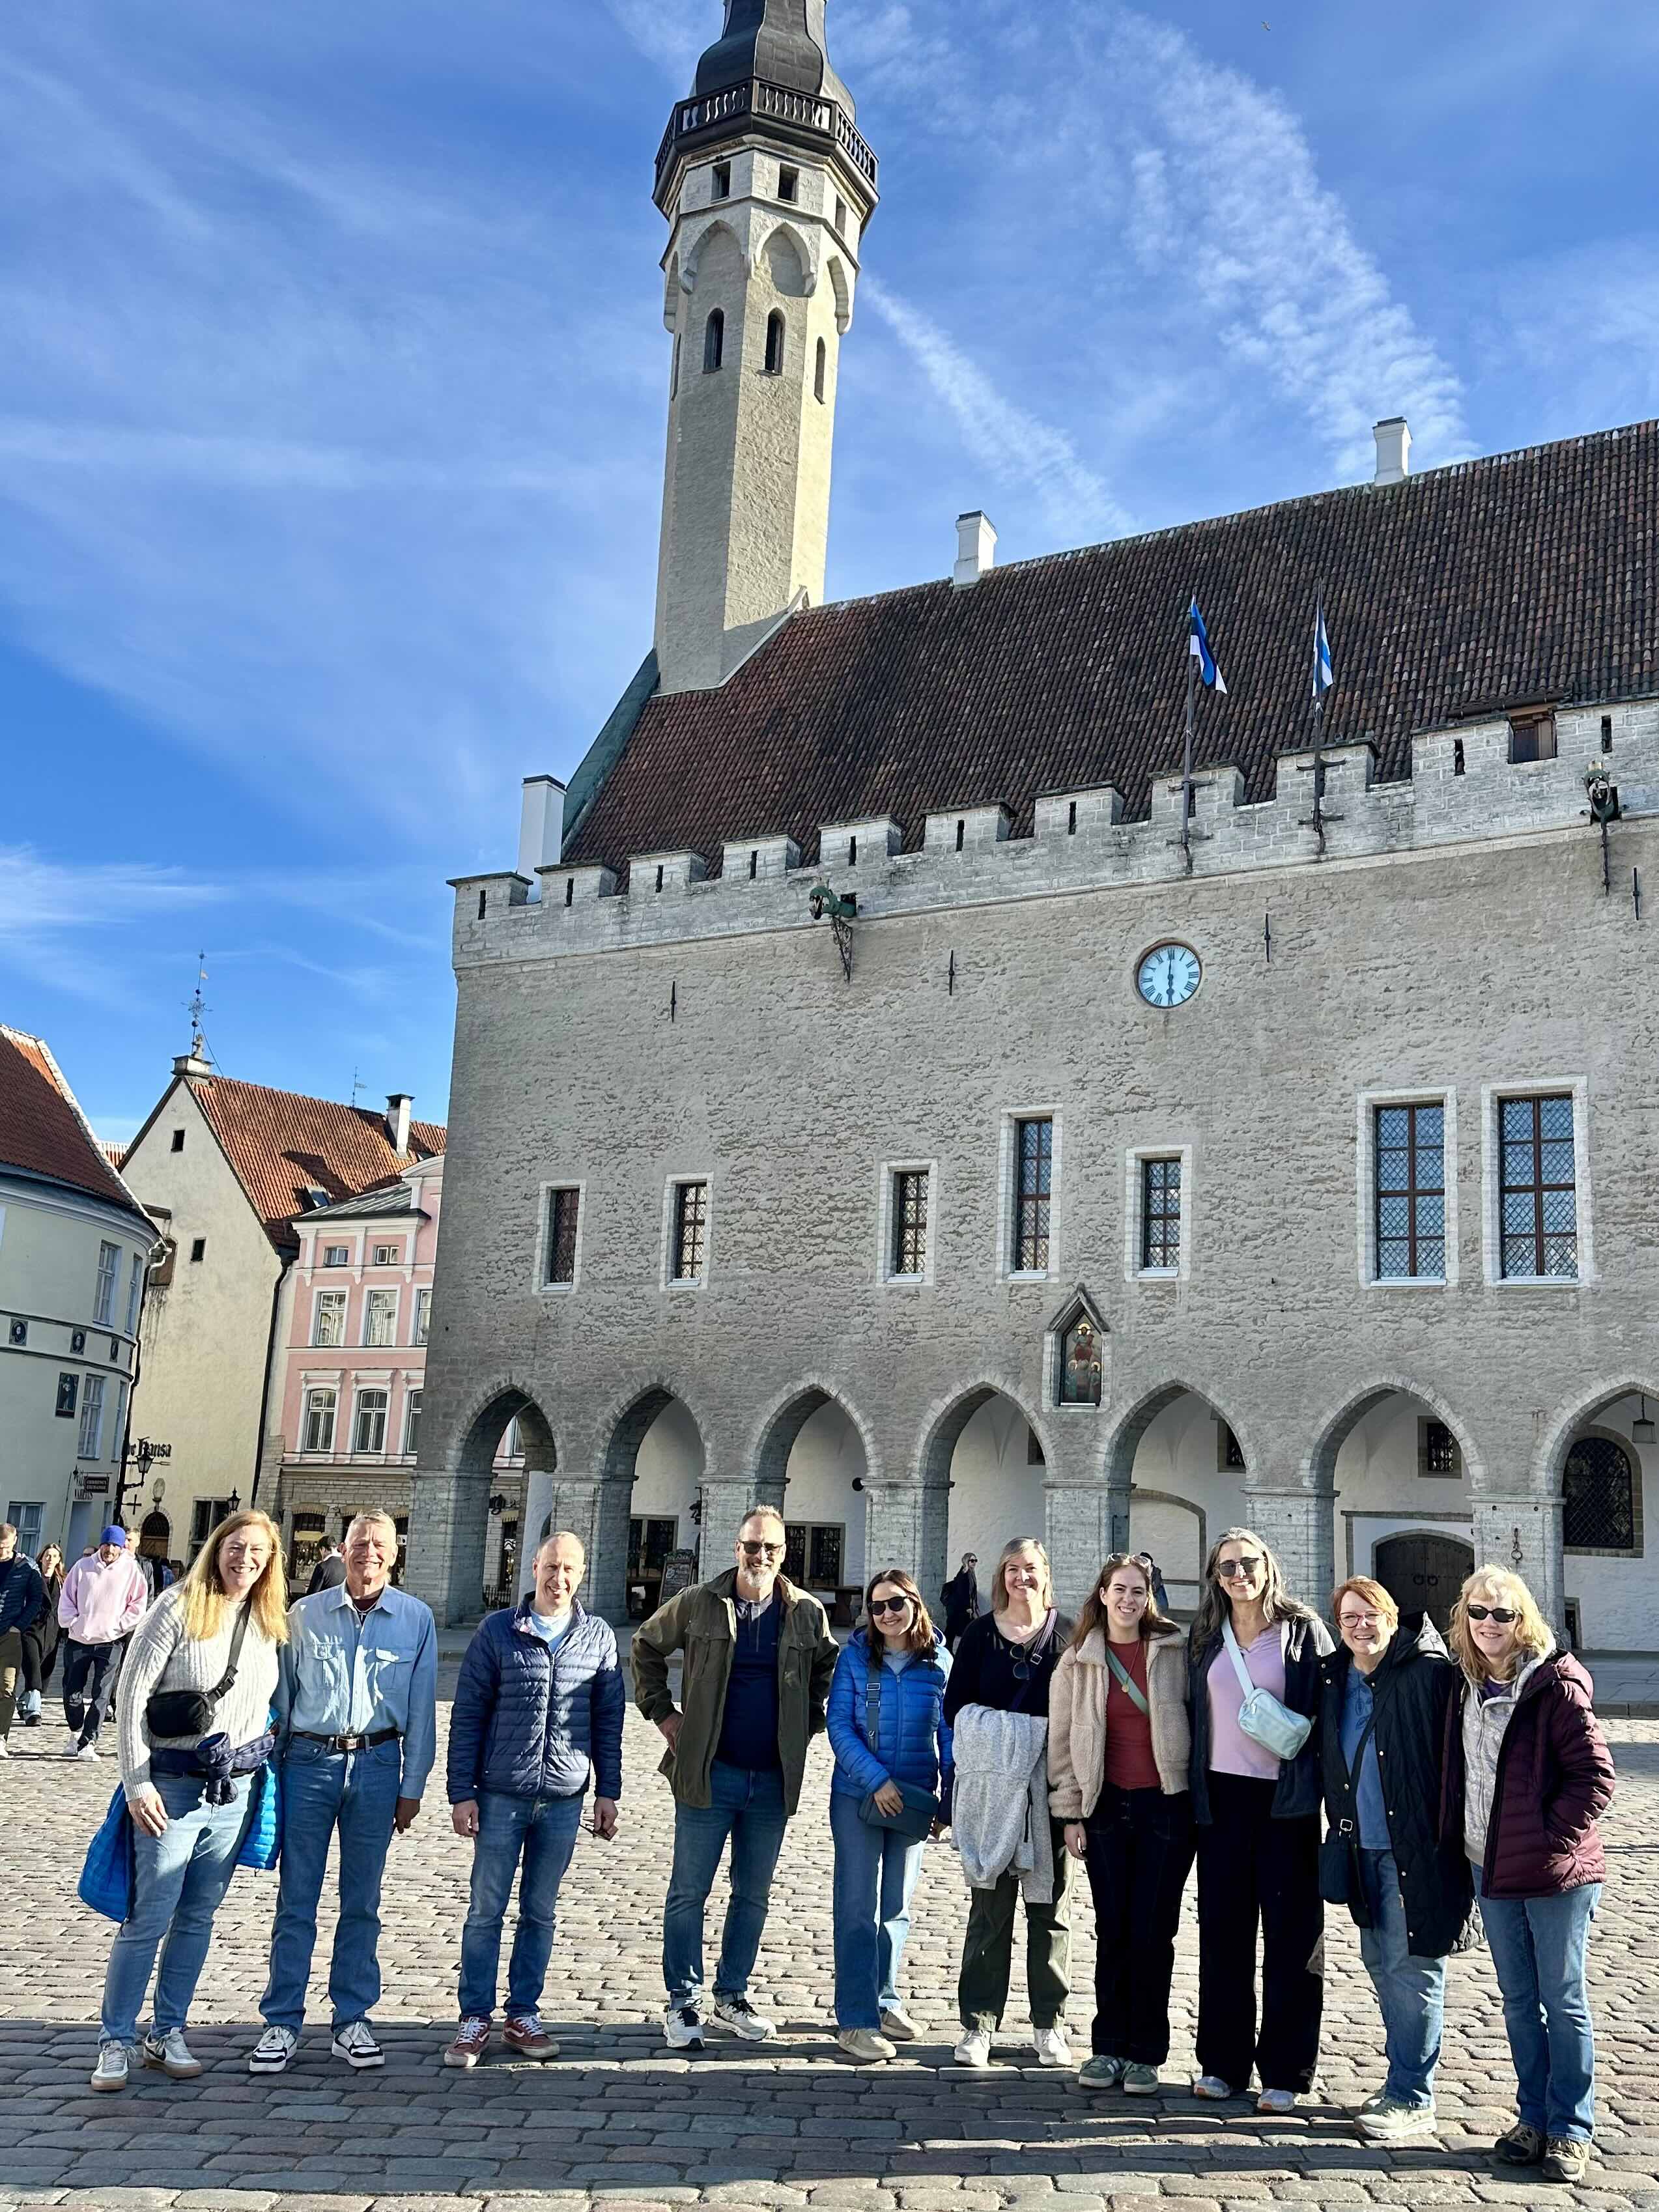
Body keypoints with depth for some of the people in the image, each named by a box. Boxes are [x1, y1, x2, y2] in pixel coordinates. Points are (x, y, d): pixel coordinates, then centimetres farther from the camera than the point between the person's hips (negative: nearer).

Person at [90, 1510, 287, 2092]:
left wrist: (261, 1769, 11)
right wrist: (138, 1783, -13)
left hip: (236, 1790, 5)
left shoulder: (268, 1622, 6)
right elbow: (132, 1698, -9)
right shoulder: (178, 1609, -9)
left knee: (198, 1918, 11)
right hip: (174, 1786, -5)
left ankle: (169, 2035, 22)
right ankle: (116, 2041, 12)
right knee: (149, 1918, -2)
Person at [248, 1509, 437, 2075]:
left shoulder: (416, 1619, 2)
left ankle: (351, 2020, 20)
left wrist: (412, 1787, 3)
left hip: (377, 1766, 0)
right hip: (309, 1762, 0)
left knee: (362, 1902, 9)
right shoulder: (304, 1615, 3)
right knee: (296, 1899, 4)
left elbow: (421, 1709, 4)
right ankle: (282, 2022, 14)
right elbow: (281, 1696, 8)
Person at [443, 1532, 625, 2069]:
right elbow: (467, 1716, -1)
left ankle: (523, 2016, 23)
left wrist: (607, 1792, 6)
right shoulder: (497, 1631, -3)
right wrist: (462, 1793, -5)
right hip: (500, 1797, -2)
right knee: (486, 1912, 5)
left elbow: (608, 1720, 8)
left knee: (539, 1913, 11)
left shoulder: (598, 1637, 3)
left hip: (563, 1800, 2)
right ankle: (475, 2019, 16)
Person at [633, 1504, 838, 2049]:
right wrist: (662, 1713, 3)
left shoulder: (807, 1613, 1)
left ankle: (732, 1996, 27)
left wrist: (808, 1722, 9)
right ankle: (683, 2002, 17)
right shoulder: (698, 1604, -5)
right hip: (709, 1773, -2)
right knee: (689, 1893, 4)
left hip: (774, 1779, 2)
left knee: (753, 1896, 13)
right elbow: (646, 1646, 9)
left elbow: (828, 1670, 19)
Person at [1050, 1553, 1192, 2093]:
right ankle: (1108, 2047, 18)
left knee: (1153, 1932, 1)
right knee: (1112, 1931, 5)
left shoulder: (1175, 1651, 0)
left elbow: (1194, 1719, 5)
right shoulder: (1078, 1662, 3)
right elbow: (1062, 1740, 6)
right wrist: (1070, 1813, 3)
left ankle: (1145, 2053, 13)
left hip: (1166, 1805, -1)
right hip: (1106, 1806, 1)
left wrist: (1199, 1798, 2)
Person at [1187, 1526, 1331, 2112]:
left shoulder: (1302, 1629, -1)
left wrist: (1321, 1783, -10)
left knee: (1291, 1932, 2)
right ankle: (1223, 2062, 17)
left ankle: (1285, 2070, 11)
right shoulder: (1205, 1639, 9)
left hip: (1285, 1799, -3)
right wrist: (1192, 1793, 7)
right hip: (1222, 1796, 3)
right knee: (1222, 1930, 7)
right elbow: (1193, 1715, 12)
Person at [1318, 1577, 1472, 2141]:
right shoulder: (1333, 1680, 8)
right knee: (1380, 1963, 16)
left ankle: (1412, 2100, 11)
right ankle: (1403, 2082, 31)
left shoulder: (1430, 1672, -12)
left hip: (1417, 1848, -7)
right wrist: (1339, 1830, 16)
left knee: (1412, 1968, -1)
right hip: (1363, 1848, 7)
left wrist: (1452, 1833, -16)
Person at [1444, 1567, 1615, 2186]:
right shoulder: (1468, 1687, 6)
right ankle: (1533, 2117, 27)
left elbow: (1595, 1775, -15)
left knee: (1564, 2002, 6)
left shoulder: (1556, 1685, -14)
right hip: (1492, 1870, 6)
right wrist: (1468, 1844, 8)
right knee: (1518, 2001, 15)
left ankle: (1571, 2132, 17)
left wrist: (1552, 1840, -16)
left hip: (1555, 1874, -6)